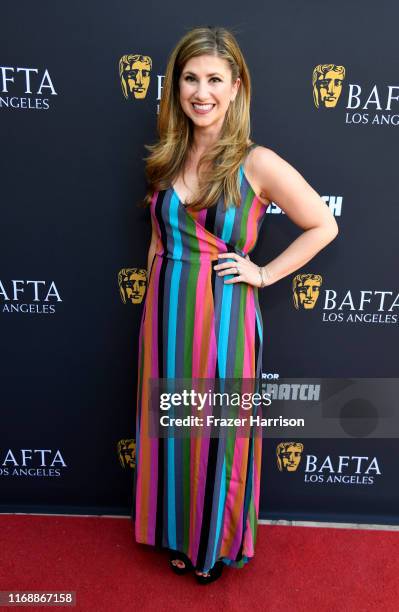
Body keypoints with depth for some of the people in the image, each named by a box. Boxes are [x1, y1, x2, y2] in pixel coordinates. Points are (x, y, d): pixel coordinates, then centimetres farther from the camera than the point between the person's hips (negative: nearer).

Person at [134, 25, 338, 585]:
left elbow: (324, 227, -4)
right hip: (166, 316, 5)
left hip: (223, 319, -4)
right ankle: (180, 535, 44)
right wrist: (157, 298, 13)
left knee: (219, 434, 12)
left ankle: (218, 545, 42)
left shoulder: (257, 164, -11)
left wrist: (264, 274, -8)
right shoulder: (167, 158, 5)